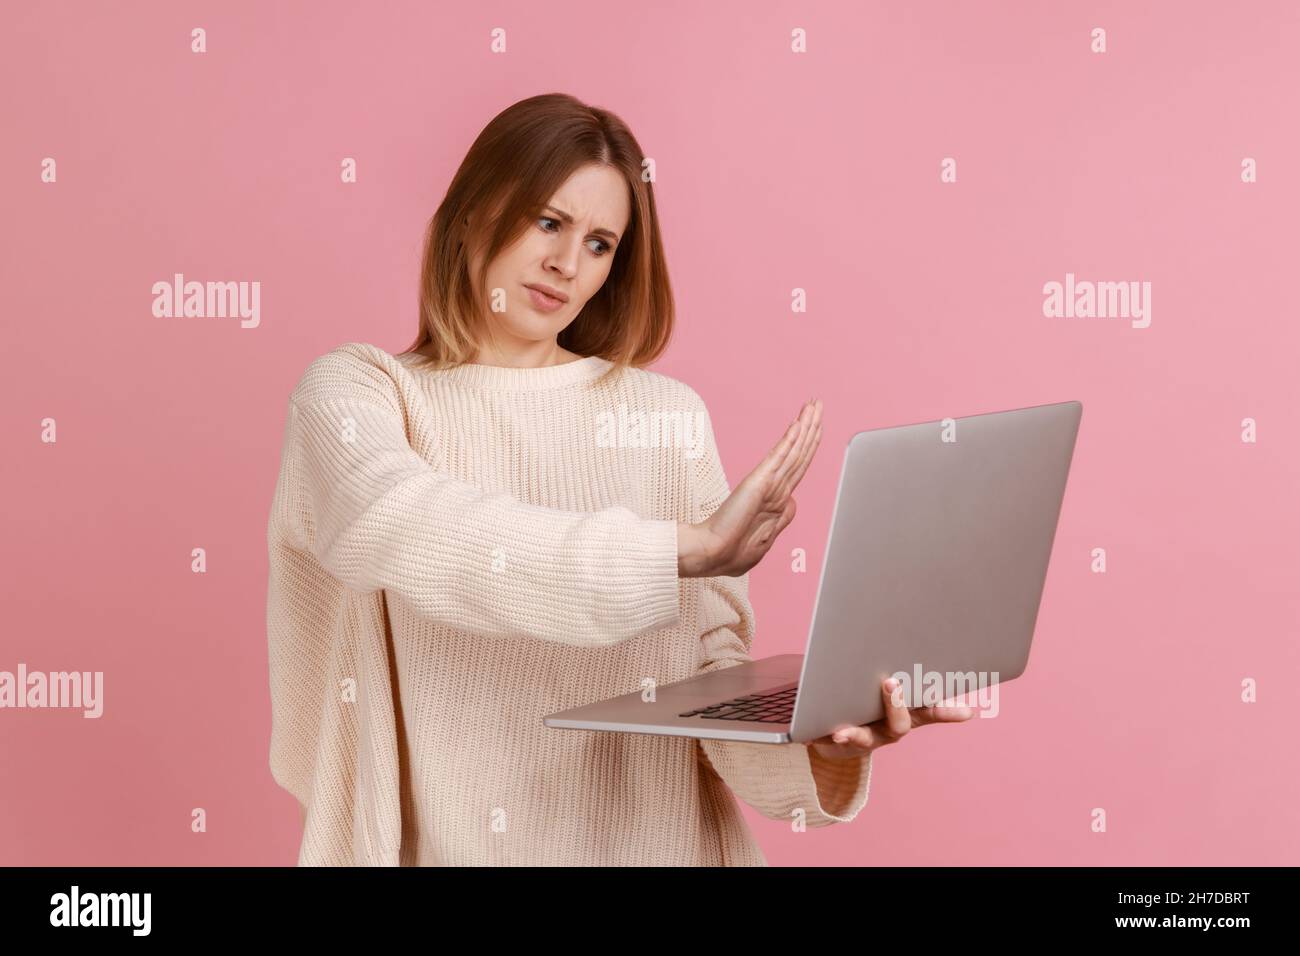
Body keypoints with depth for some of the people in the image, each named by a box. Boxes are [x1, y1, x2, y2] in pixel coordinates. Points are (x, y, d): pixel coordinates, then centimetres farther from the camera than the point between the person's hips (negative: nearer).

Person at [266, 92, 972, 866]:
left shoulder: (666, 414, 5)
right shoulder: (354, 392, 2)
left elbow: (712, 668, 0)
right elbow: (399, 529, -19)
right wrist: (686, 548, -22)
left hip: (652, 840, 1)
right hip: (444, 842, -1)